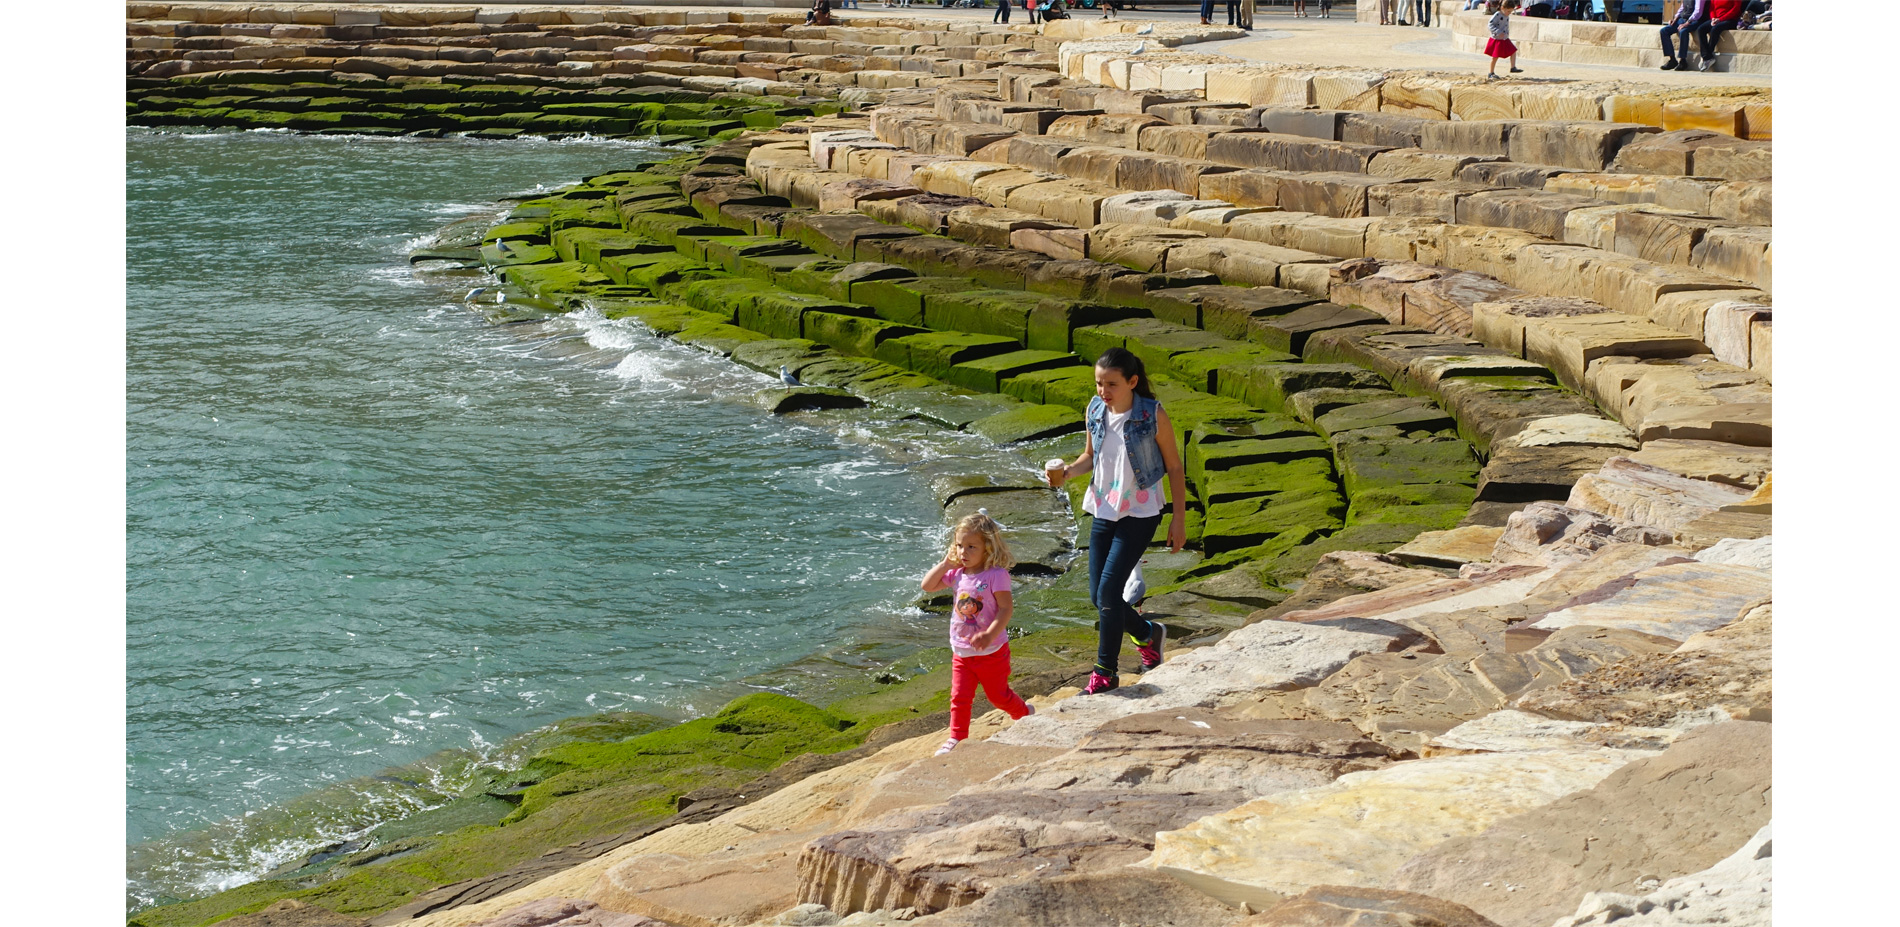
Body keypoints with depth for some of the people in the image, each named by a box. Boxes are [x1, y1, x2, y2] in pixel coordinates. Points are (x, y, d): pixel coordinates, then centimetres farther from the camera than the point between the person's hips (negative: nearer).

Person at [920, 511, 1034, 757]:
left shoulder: (996, 575, -19)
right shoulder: (956, 573, 1)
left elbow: (1006, 608, -24)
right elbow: (927, 586, 4)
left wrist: (989, 635, -35)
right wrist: (945, 564, -7)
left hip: (991, 652, -5)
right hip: (961, 652, 5)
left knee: (999, 695, 13)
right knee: (960, 697, 0)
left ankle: (1025, 713, 39)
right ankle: (957, 738, 8)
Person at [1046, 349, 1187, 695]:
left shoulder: (1153, 416, -16)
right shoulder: (1095, 412, -3)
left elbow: (1174, 466, -7)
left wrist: (1179, 519, -6)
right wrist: (1067, 471, -10)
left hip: (1139, 514, -5)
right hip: (1104, 511, 6)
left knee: (1109, 590, -12)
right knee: (1098, 597, 6)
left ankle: (1105, 673, 2)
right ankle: (1149, 634, 34)